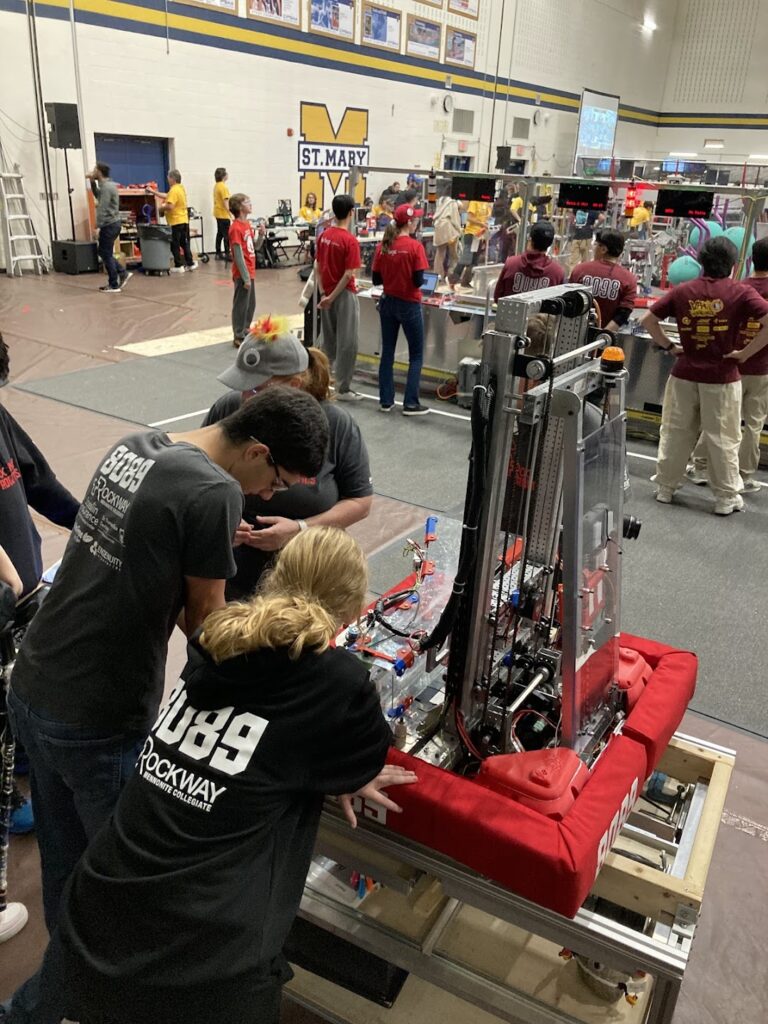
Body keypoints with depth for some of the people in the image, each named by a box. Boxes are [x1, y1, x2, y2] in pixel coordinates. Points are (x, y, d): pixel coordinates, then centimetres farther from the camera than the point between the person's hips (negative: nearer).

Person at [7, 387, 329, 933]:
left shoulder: (130, 447, 3)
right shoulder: (215, 492, -21)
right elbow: (204, 621, -9)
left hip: (31, 690, 8)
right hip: (98, 725, -8)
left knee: (63, 864, 26)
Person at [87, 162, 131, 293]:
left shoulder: (106, 187, -17)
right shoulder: (106, 185, 13)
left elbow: (103, 209, -21)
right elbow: (98, 196, 30)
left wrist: (98, 226, -17)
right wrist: (92, 182, 18)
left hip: (109, 224, -10)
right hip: (112, 223, 10)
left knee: (106, 254, -3)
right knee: (104, 253, 15)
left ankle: (114, 285, 2)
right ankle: (123, 273, 12)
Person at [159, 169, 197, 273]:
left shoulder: (174, 190, -18)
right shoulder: (181, 188, 11)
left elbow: (170, 206, -27)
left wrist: (162, 207, -8)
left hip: (176, 221, -9)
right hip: (184, 220, 9)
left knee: (175, 245, -1)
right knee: (184, 243, 15)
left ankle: (178, 266, 2)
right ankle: (190, 263, 18)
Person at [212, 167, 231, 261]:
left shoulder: (216, 186, 12)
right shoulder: (223, 187, -17)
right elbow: (225, 202, -22)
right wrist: (231, 214, -23)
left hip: (218, 213, 9)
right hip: (224, 214, -9)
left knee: (220, 234, 13)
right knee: (226, 235, -7)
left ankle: (218, 253, 17)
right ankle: (227, 254, -8)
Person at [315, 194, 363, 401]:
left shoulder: (324, 236, 3)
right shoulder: (350, 240, -17)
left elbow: (317, 267, 6)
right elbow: (348, 275, -20)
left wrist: (324, 292, 5)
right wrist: (332, 297, -14)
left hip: (327, 295, 7)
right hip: (344, 295, -7)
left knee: (329, 341, 16)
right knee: (347, 344, 2)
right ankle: (343, 389, 7)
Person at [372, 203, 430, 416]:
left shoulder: (383, 246, -2)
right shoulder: (415, 247, -15)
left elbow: (376, 279, 1)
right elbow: (419, 281, -16)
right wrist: (409, 277, 5)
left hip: (387, 302, 5)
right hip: (409, 305, -5)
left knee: (387, 353, 13)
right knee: (416, 355, 7)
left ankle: (385, 401, 17)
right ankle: (410, 404, 6)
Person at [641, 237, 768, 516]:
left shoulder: (682, 291, 1)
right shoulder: (740, 292, -6)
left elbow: (648, 320, 4)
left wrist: (669, 346, 7)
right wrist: (745, 353, -8)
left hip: (684, 374, 3)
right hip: (722, 377, -2)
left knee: (675, 435, 14)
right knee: (723, 440, 7)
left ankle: (665, 487, 25)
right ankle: (726, 498, 17)